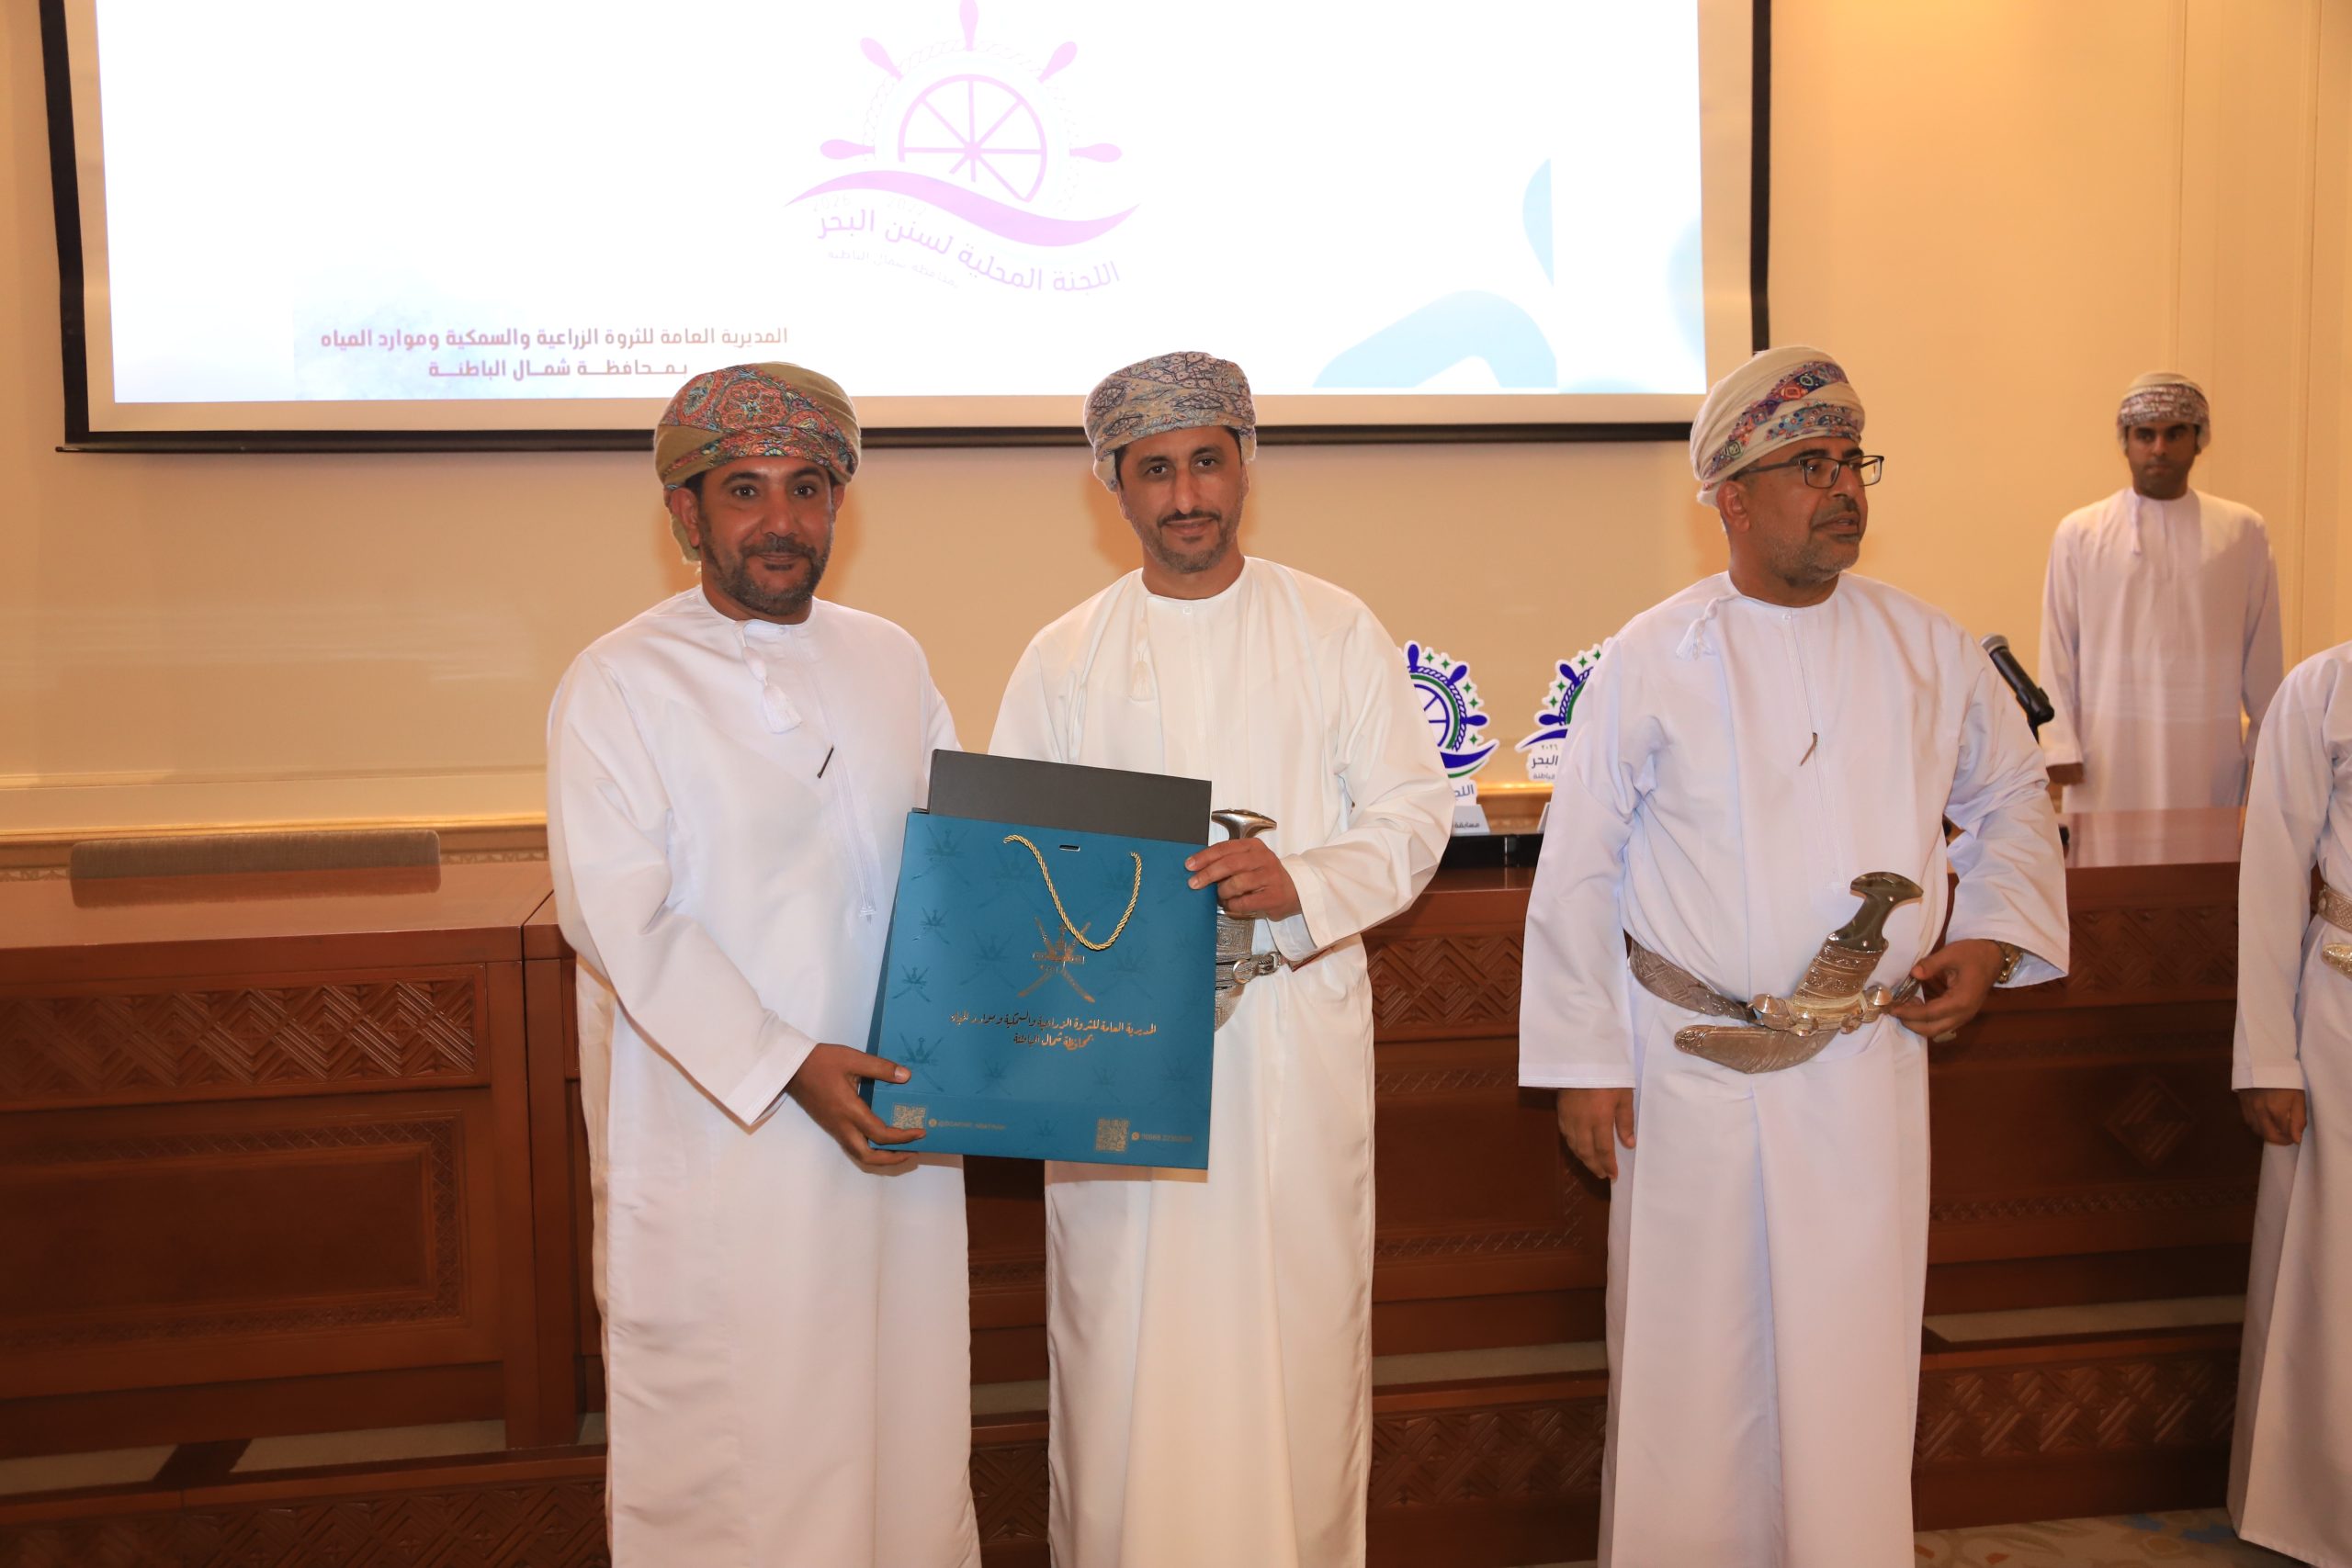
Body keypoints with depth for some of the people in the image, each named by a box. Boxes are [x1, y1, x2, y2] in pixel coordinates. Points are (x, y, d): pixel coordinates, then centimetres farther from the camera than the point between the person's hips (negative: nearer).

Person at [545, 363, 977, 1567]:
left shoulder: (890, 663, 9)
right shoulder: (620, 685, -7)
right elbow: (618, 919, -15)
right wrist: (786, 1065, -21)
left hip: (892, 1118, 5)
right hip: (716, 1131, -4)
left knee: (900, 1408, 15)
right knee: (730, 1433, 6)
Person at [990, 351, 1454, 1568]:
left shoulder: (1337, 632, 4)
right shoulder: (1064, 658, 6)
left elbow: (1412, 811, 1)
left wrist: (1303, 881, -17)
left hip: (1298, 1042, 0)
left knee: (1296, 1326, 6)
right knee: (1126, 1339, 6)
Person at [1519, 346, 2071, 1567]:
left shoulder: (1926, 649, 3)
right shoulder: (1651, 662, -5)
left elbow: (2011, 794, 18)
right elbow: (1578, 872, -2)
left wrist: (1989, 941, 3)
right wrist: (1582, 1064, -4)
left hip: (1867, 1067, 2)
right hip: (1689, 1067, -2)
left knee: (1852, 1362, 9)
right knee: (1688, 1365, 8)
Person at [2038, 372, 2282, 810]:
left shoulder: (2243, 532, 7)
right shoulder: (2078, 533, 3)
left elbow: (2262, 653, 9)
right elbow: (2058, 651, 1)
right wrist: (2060, 746, -4)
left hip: (2208, 753, 1)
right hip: (2108, 754, -1)